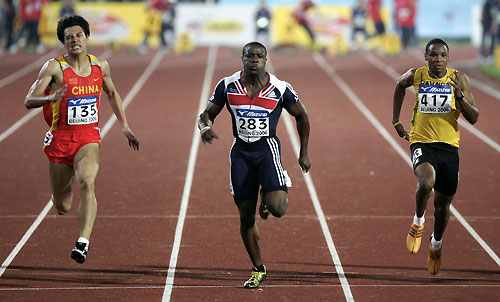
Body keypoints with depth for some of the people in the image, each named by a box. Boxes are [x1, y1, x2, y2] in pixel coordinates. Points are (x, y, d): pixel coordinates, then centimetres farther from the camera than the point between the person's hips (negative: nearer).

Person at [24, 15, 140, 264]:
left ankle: (83, 243, -34)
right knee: (62, 207, 9)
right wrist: (51, 98, -35)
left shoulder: (101, 66, 3)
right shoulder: (54, 67, -9)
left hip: (89, 137, 1)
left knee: (87, 183, -30)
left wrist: (125, 127, 19)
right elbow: (29, 101, -15)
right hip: (60, 138, -1)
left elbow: (112, 93, 23)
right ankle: (63, 192, 49)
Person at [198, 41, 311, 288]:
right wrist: (205, 127, -19)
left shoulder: (280, 88, -6)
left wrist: (304, 153, 8)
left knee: (276, 208, -22)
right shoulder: (227, 86, -1)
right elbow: (207, 114, 6)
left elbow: (302, 116, 7)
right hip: (241, 151, 2)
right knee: (246, 214, 4)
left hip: (267, 148, -2)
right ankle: (258, 270, 20)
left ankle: (280, 190, 17)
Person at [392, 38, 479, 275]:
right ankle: (417, 223, -4)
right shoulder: (416, 75, -2)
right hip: (422, 143, -1)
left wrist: (460, 96, -24)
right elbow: (400, 85, 22)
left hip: (448, 147, 2)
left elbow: (474, 118, -6)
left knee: (443, 205, 11)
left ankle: (436, 245, 41)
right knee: (426, 182, -33)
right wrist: (396, 120, 19)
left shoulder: (458, 79, -4)